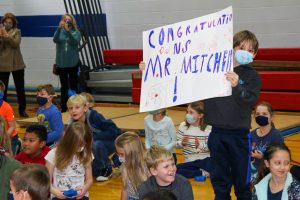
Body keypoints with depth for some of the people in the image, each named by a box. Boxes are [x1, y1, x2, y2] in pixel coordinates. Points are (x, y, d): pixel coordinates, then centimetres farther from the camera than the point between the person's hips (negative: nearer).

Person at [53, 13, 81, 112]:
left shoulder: (76, 32, -1)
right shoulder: (60, 31, 2)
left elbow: (75, 41, -19)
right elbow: (55, 40, -17)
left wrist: (68, 30, -31)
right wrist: (59, 28, -32)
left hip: (73, 63, -1)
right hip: (61, 63, 1)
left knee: (73, 85, 3)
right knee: (64, 86, 6)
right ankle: (63, 106, 10)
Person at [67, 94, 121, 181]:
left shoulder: (95, 117, -28)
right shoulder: (74, 122, -11)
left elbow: (114, 132, -33)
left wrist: (92, 136, -35)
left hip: (111, 142, -6)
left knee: (96, 144, -35)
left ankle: (106, 170, -11)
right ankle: (96, 170, 12)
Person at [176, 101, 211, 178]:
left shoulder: (208, 128, -6)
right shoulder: (183, 126, 0)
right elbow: (176, 143, 1)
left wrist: (200, 145, -27)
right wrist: (182, 143, -22)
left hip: (205, 160, -4)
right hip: (190, 161, 4)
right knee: (174, 170, -24)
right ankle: (202, 173, -14)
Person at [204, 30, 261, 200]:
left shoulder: (252, 76, -3)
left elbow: (250, 100, -18)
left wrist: (237, 86, -37)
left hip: (239, 135, -2)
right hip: (217, 133, 2)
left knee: (242, 179, 6)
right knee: (219, 179, 12)